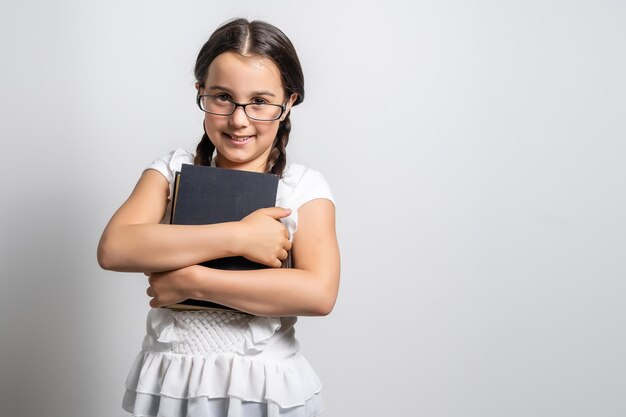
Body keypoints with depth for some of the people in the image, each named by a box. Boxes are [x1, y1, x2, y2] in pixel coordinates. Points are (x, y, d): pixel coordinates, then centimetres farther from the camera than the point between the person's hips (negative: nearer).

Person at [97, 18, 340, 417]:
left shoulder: (305, 187, -7)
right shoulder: (172, 170, -1)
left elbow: (318, 293, -20)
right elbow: (113, 249, -17)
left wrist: (191, 280, -21)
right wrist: (238, 236, -22)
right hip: (171, 379, 2)